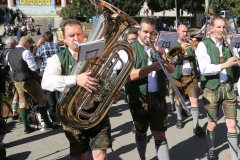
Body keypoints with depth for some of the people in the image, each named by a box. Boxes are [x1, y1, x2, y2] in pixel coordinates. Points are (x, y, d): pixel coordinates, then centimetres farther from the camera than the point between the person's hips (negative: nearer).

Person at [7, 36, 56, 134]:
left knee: (23, 102, 15)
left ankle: (26, 127, 13)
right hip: (28, 81, -7)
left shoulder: (10, 54, 10)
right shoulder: (25, 52, -15)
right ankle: (47, 124, 10)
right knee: (42, 100, 6)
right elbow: (34, 67, -18)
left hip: (17, 82, 7)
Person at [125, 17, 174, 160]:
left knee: (160, 134, 3)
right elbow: (129, 75, -17)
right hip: (139, 97, -2)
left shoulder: (158, 48, 9)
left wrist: (163, 55, -14)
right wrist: (151, 68, -26)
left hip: (158, 96, 2)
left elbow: (171, 70, 3)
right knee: (141, 132, 16)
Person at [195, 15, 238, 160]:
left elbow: (233, 66, 13)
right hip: (212, 89, -3)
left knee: (232, 124, 2)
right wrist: (224, 65, -27)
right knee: (213, 123, 11)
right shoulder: (204, 45, -5)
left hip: (228, 87, 3)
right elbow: (204, 69, -17)